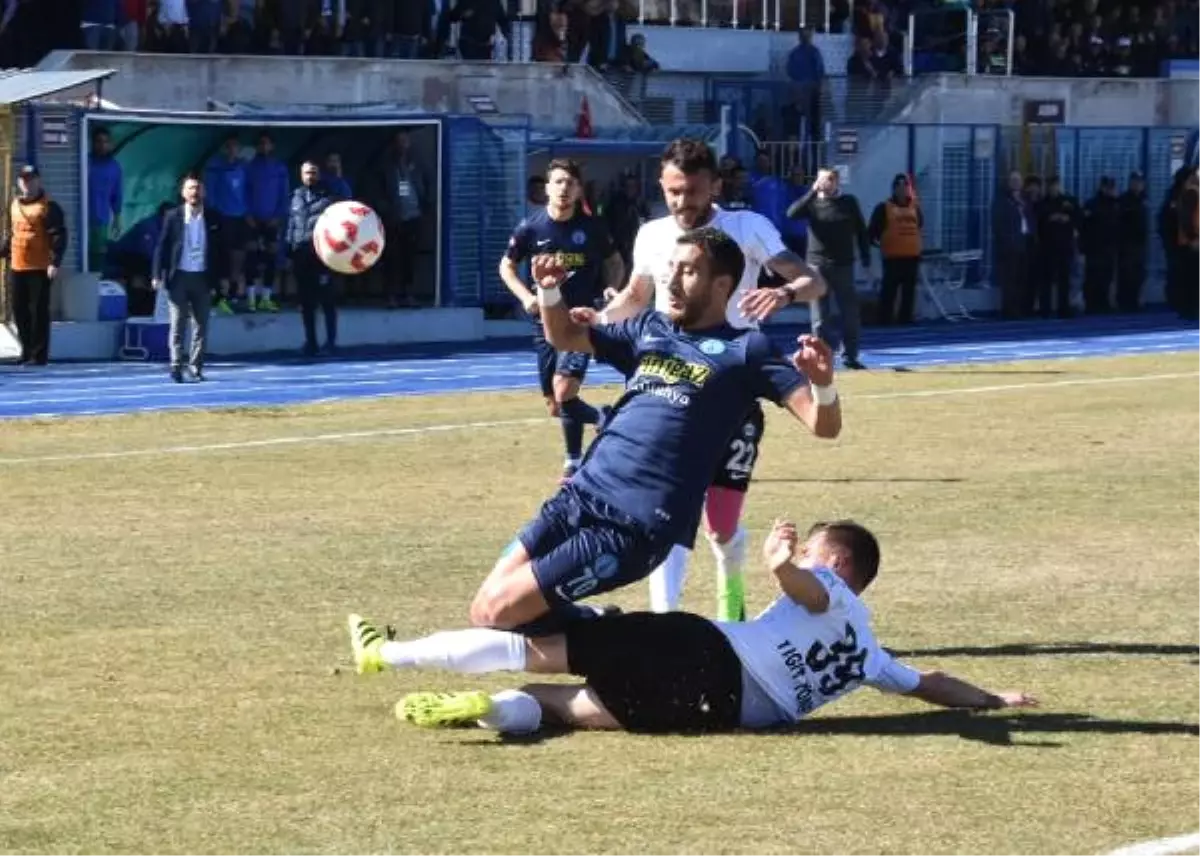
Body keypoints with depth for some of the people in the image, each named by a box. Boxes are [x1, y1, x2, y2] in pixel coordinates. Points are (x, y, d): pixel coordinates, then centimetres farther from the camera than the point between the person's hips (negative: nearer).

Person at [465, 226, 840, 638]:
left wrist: (822, 383, -31)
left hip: (635, 527, -7)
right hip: (579, 497, 7)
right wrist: (549, 290, 9)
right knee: (484, 608, 1)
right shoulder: (650, 328, 18)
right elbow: (564, 337, 31)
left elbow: (824, 425, -7)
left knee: (495, 614, -14)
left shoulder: (746, 349, -1)